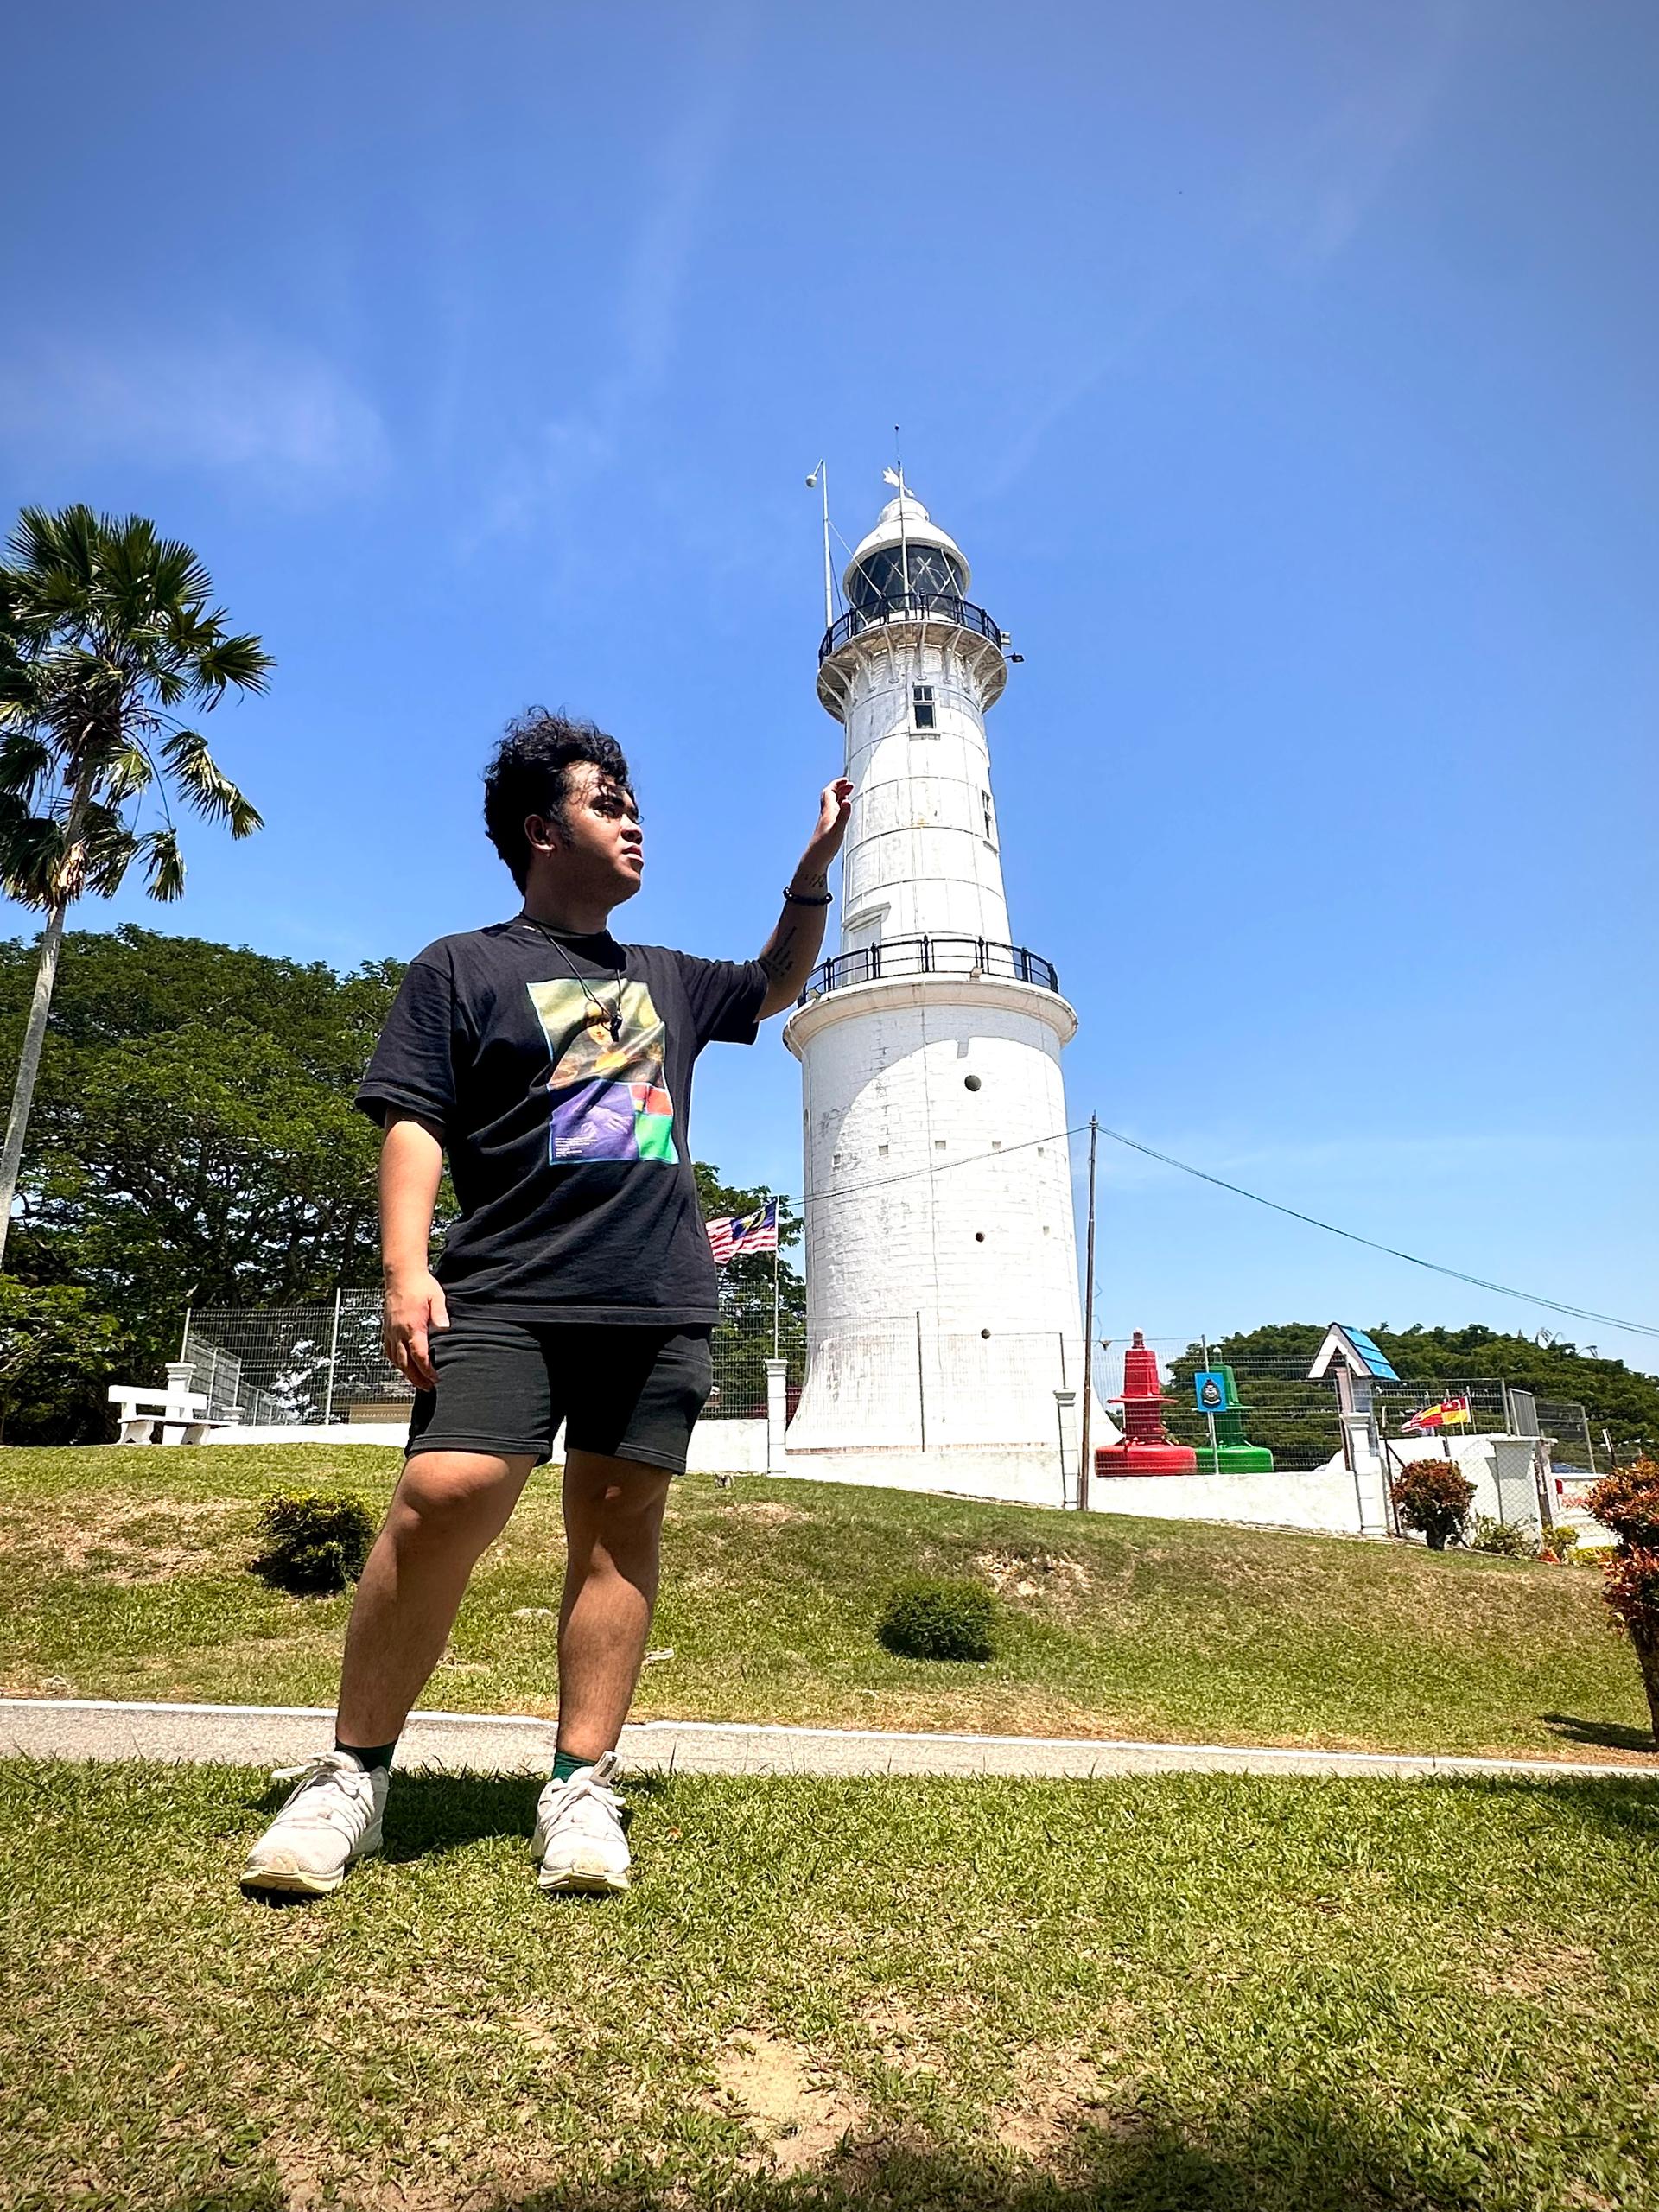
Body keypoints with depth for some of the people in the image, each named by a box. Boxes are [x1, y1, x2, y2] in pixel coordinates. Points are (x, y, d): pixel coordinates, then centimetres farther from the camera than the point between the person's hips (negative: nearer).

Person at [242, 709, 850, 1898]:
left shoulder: (666, 980, 24)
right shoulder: (462, 967, 9)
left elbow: (778, 983, 38)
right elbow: (414, 1124, 0)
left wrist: (816, 866, 26)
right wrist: (407, 1270, -14)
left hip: (662, 1301, 5)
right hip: (508, 1295, -4)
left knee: (619, 1519, 0)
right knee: (444, 1498, -17)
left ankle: (582, 1788, 8)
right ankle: (352, 1773, 3)